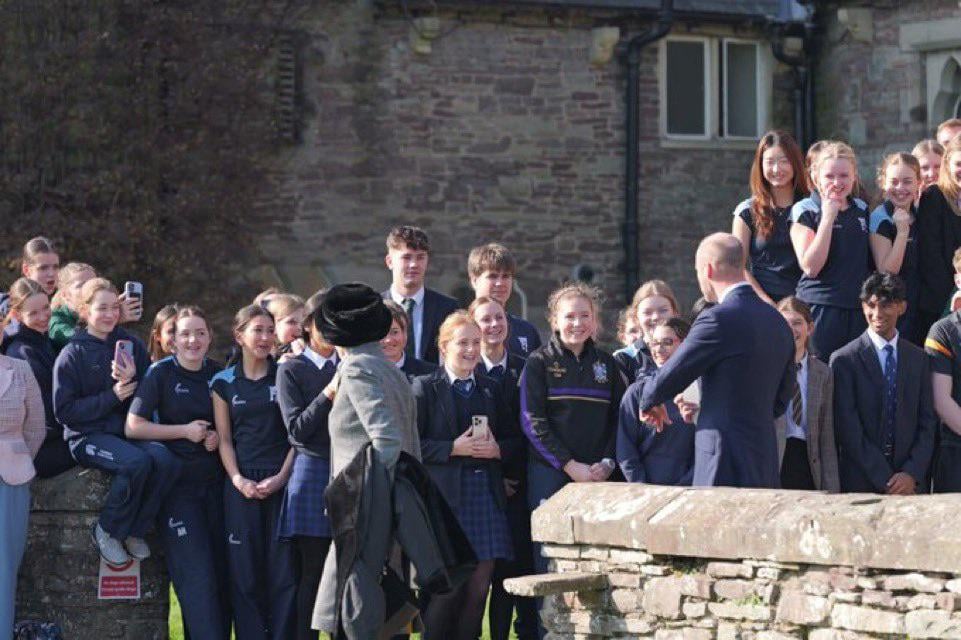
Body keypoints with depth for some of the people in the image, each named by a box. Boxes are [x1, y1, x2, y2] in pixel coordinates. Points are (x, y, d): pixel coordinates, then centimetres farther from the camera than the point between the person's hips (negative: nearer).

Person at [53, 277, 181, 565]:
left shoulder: (132, 345, 10)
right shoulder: (73, 354, -2)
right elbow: (64, 410, -7)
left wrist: (132, 381, -11)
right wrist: (112, 396, -15)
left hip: (129, 431, 4)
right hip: (88, 435, -4)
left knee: (166, 460, -28)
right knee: (136, 461, -34)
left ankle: (135, 530, -9)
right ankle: (107, 531, -12)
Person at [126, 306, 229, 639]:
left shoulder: (218, 374, 9)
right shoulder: (161, 373, -3)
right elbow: (133, 427, -9)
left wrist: (218, 437, -1)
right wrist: (185, 431, -11)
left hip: (214, 483, 5)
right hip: (177, 484, -4)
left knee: (222, 572, 2)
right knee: (197, 575, -12)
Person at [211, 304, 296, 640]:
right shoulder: (224, 383, 8)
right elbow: (224, 439, 6)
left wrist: (281, 478, -8)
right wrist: (238, 480, -8)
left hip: (282, 482, -1)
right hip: (242, 484, 1)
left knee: (284, 570, -5)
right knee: (245, 572, -1)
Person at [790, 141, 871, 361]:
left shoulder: (862, 210, 12)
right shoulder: (804, 210, -3)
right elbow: (810, 266, -13)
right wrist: (828, 217, -14)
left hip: (859, 309, 4)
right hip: (820, 308, -4)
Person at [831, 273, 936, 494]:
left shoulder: (918, 358, 10)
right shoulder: (844, 360, -3)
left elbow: (927, 422, 7)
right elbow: (848, 428, -8)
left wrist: (912, 474, -7)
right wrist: (885, 481, -12)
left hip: (910, 483, 3)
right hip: (861, 483, -3)